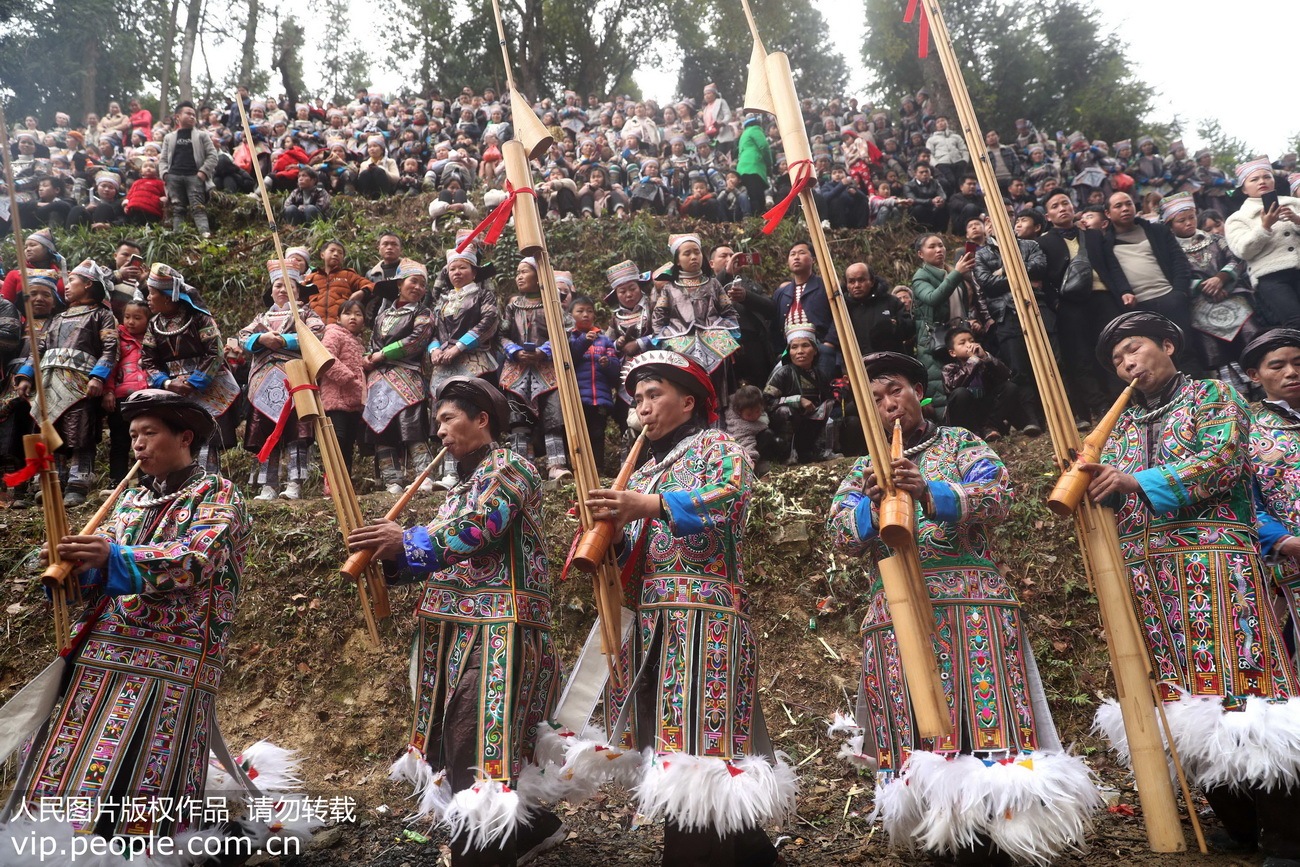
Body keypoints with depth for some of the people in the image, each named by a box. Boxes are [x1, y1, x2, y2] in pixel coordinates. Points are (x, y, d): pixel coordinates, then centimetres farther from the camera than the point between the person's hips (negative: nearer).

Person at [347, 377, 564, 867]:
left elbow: (478, 529, -19)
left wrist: (406, 542, -10)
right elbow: (444, 557, 18)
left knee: (476, 751, -8)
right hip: (459, 630, 10)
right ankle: (532, 827, 25)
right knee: (459, 742, 12)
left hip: (494, 629, -9)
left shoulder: (507, 467, -4)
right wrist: (391, 559, 3)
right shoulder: (465, 482, 23)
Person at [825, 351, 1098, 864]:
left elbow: (999, 499, -6)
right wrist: (872, 505, -16)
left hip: (971, 599, -2)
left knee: (986, 718, -7)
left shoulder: (959, 443, 11)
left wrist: (930, 493, -22)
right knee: (911, 727, 2)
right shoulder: (863, 469, 18)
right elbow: (839, 534, 5)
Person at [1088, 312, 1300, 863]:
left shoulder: (1212, 395, 9)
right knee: (1178, 696, 3)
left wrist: (1138, 480, -16)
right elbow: (1110, 497, 16)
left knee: (1235, 683, -11)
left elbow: (1222, 460, -9)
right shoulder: (1122, 426, 23)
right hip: (1145, 573, 5)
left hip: (1213, 556, -5)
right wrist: (1091, 482, -6)